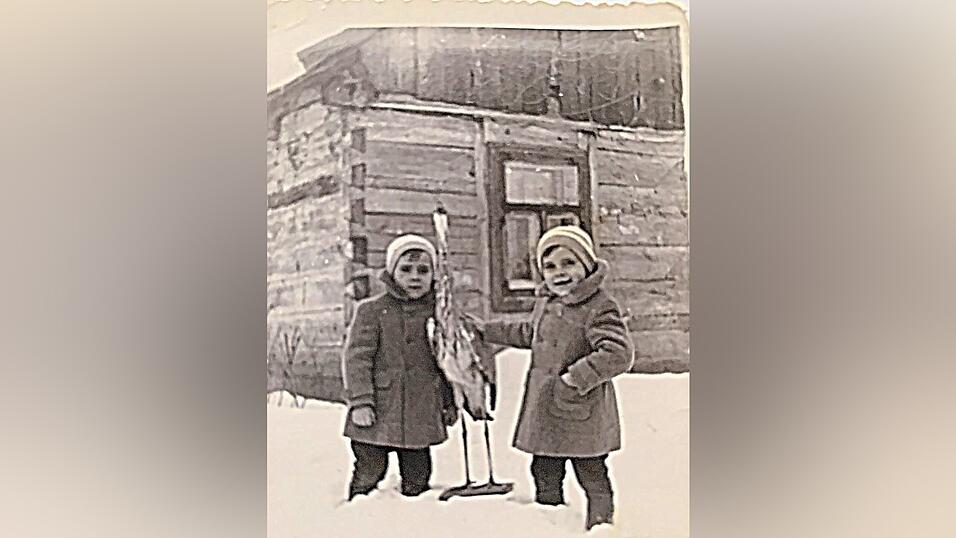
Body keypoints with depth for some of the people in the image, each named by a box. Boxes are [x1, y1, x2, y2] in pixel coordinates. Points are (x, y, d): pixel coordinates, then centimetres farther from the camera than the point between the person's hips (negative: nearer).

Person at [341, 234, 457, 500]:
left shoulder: (437, 312, 8)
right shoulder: (371, 310, -3)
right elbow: (356, 357, -6)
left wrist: (449, 403, 17)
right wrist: (360, 401, -13)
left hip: (422, 416, 3)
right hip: (378, 415, -3)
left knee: (417, 480, 11)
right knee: (369, 473, 2)